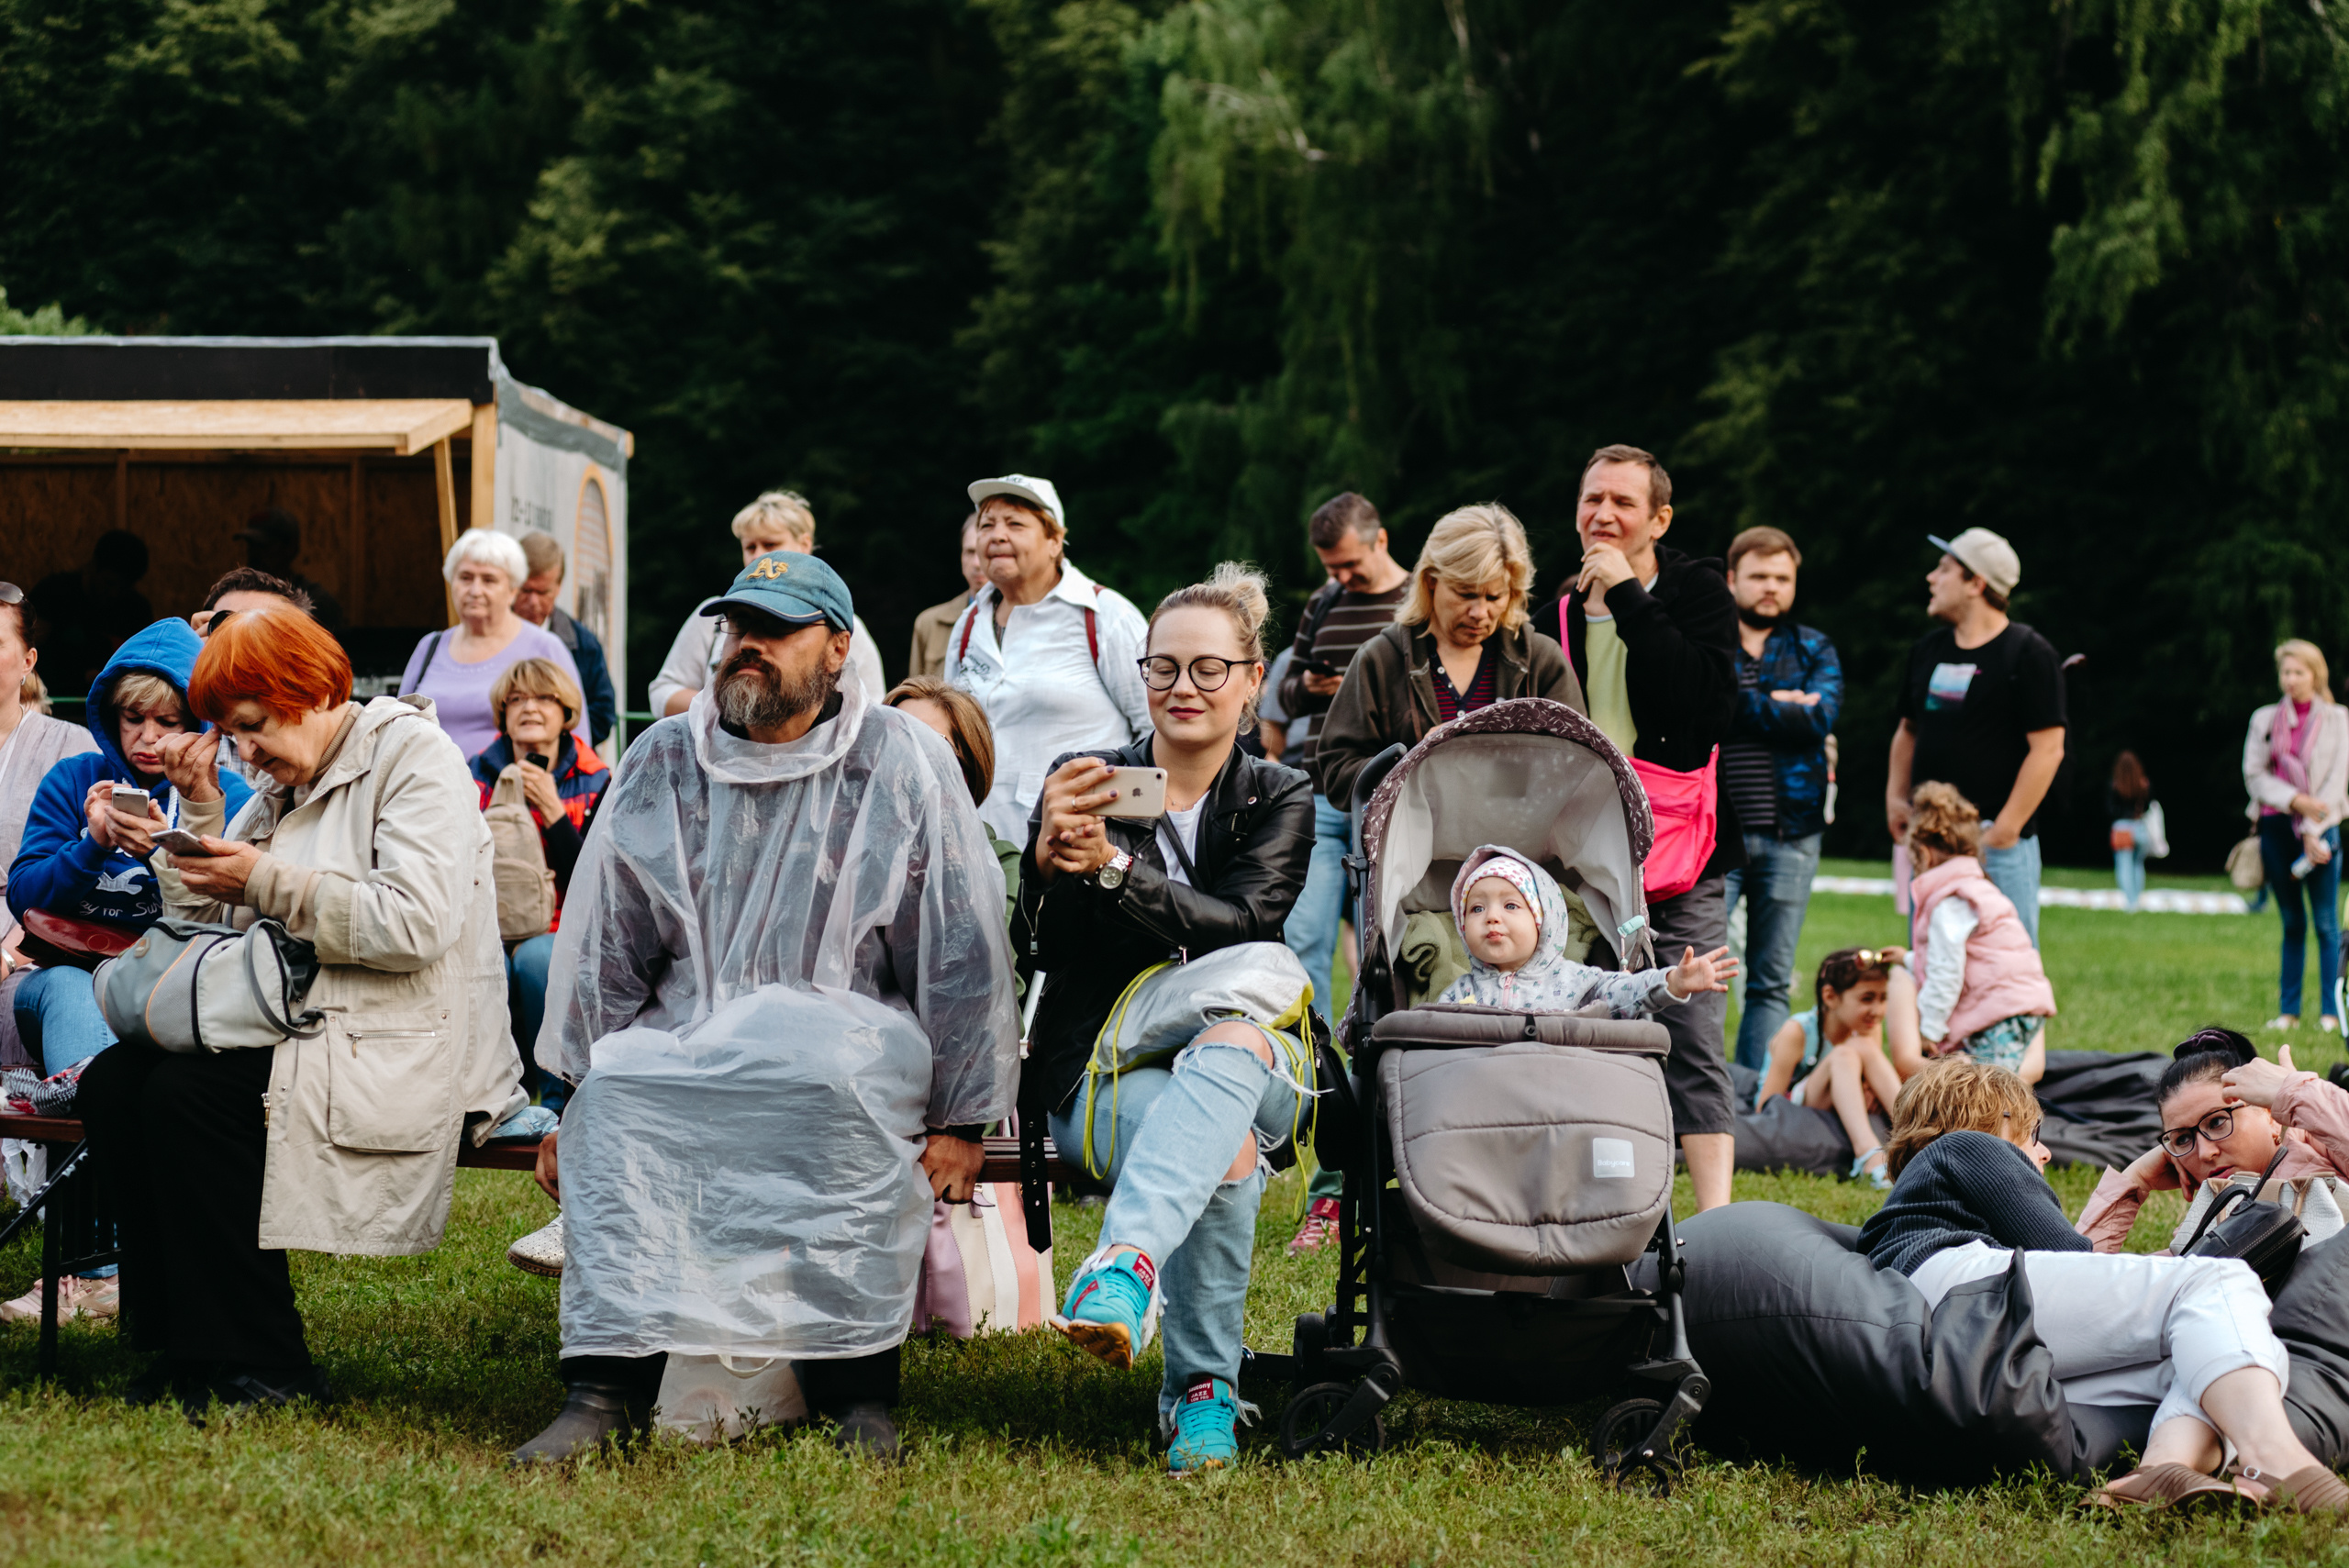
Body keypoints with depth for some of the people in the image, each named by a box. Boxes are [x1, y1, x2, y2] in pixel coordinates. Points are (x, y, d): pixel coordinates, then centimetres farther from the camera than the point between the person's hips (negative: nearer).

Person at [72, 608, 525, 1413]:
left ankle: (264, 1367, -20)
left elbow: (415, 924, -20)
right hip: (294, 1031, 8)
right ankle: (186, 1344, -9)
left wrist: (268, 882, -13)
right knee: (113, 1080, -13)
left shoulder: (414, 757, -5)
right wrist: (201, 810, 6)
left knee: (189, 1092, -27)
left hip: (401, 1049, -8)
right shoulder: (281, 786, 19)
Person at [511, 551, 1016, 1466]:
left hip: (852, 1023, -3)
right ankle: (606, 1384, -31)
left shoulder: (903, 764, 4)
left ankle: (859, 1388, -32)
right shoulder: (662, 764, 12)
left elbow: (964, 954, 3)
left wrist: (958, 1119, -2)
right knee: (613, 1094, -30)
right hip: (686, 1035, 3)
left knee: (834, 1071, -38)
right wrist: (563, 1105, 9)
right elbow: (601, 949, 16)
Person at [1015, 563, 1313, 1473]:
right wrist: (1048, 860, -28)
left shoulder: (1279, 800, 10)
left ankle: (1126, 1261, -60)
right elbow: (1038, 948, -4)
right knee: (1227, 1149, -36)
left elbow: (1239, 924, -11)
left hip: (1246, 1057, 0)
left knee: (1232, 1042, -40)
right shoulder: (1086, 784, 9)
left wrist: (1111, 867, -27)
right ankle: (1202, 1388, -34)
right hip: (1101, 1069, 0)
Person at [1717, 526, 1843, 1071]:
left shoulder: (1814, 651, 13)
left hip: (1791, 835, 3)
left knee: (1772, 982, 6)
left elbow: (1819, 718, -6)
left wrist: (1741, 704, -9)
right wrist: (1779, 706, -9)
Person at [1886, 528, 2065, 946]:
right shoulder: (1928, 650, 15)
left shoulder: (2028, 653, -6)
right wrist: (1896, 797, 11)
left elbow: (2048, 748, -11)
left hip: (1998, 844, -6)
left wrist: (2005, 829, -15)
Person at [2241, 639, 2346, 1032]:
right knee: (2292, 922, 5)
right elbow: (2254, 774, 4)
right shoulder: (2265, 719, 11)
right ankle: (2288, 1010, 7)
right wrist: (2296, 800, -11)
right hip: (2277, 824, 2)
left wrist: (2315, 831, -11)